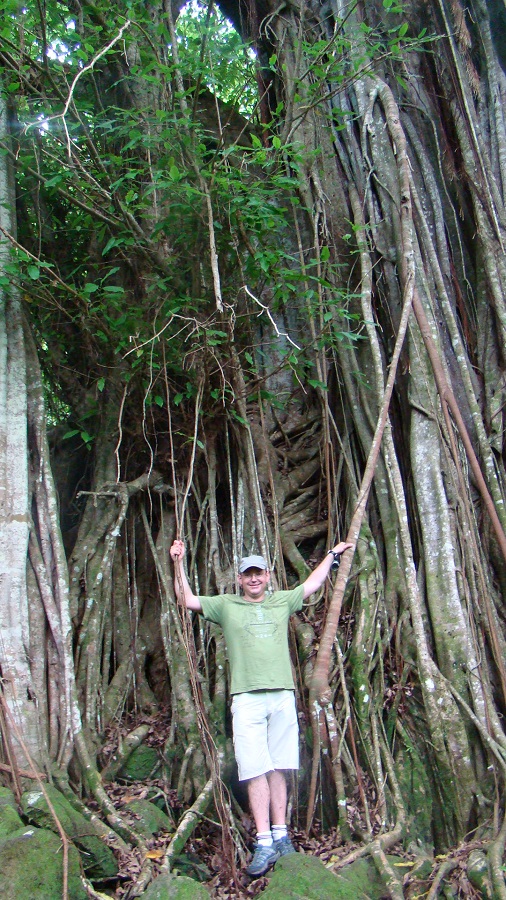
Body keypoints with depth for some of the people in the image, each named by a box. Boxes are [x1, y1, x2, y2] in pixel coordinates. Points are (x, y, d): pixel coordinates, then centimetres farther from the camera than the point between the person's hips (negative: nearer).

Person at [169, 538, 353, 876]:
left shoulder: (282, 601, 15)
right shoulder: (226, 605, 9)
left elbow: (312, 584, 29)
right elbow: (188, 600, 5)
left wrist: (332, 554, 37)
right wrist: (179, 563, -4)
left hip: (283, 696, 2)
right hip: (247, 698, -2)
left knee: (278, 769, 7)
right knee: (256, 772, -4)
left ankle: (280, 836, 16)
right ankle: (265, 843, 2)